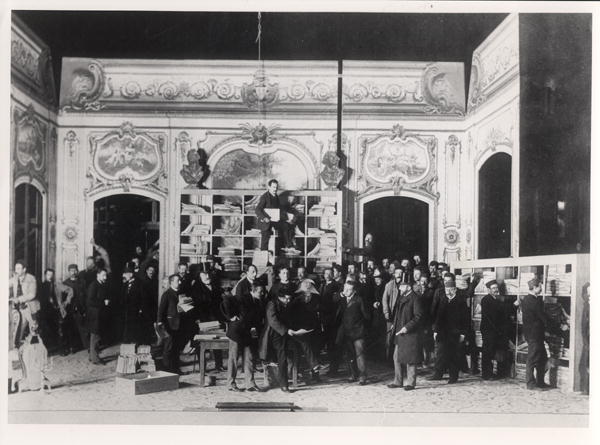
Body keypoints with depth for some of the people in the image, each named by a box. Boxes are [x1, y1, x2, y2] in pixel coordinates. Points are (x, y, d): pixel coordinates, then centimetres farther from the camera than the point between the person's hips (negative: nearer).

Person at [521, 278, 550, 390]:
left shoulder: (525, 299, 11)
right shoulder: (535, 301, -19)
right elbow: (542, 317, -15)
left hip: (529, 333, 10)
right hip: (535, 333, -10)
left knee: (542, 358, 16)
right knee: (532, 359, -2)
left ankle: (540, 382, 23)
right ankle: (531, 384, 5)